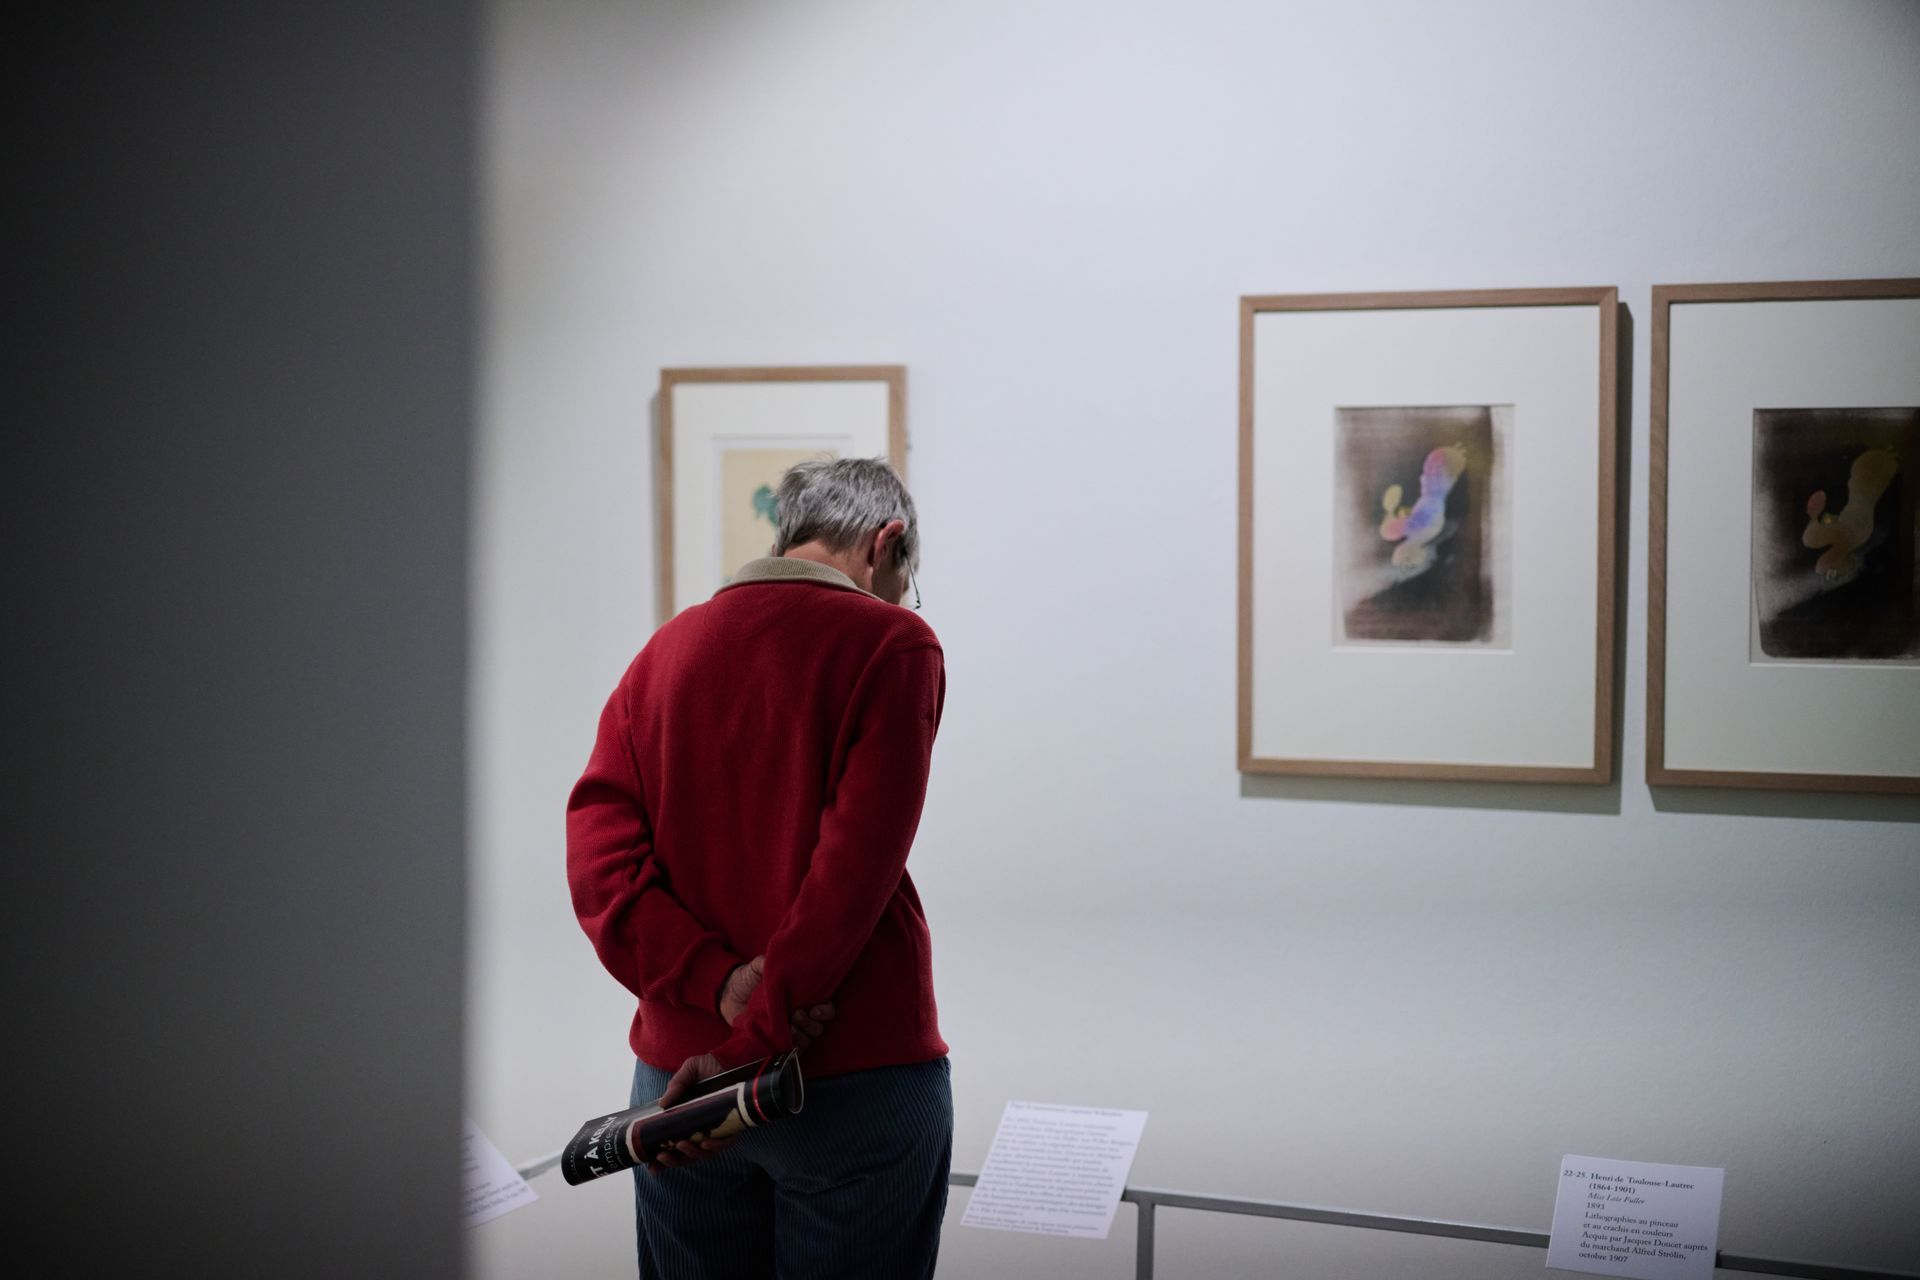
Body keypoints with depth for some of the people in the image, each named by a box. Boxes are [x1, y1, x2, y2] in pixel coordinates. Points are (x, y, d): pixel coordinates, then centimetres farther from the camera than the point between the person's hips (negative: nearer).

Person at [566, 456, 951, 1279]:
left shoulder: (663, 651, 10)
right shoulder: (895, 644, -5)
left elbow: (598, 860, -2)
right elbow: (856, 869, -15)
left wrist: (717, 983, -12)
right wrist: (755, 1043, -15)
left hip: (677, 1075, 5)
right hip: (858, 1080, -4)